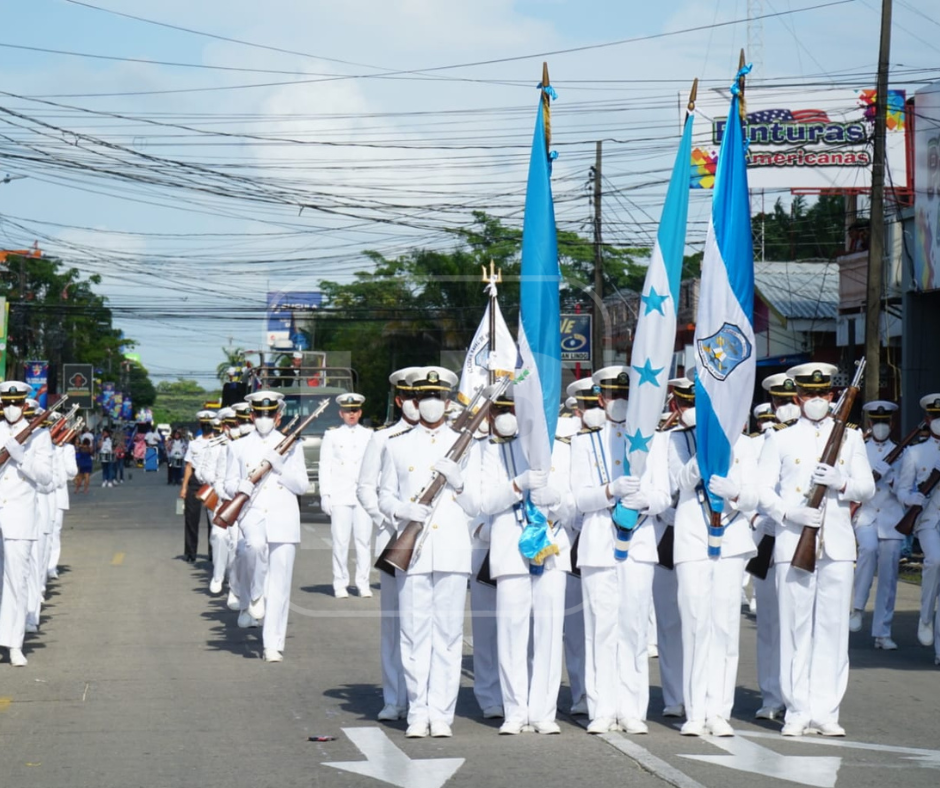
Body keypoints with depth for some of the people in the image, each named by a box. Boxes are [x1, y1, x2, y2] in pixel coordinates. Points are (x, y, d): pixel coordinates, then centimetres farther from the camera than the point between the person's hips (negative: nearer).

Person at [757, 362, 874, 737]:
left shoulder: (850, 438, 15)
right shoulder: (780, 440, 10)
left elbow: (867, 488, 9)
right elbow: (762, 489, 4)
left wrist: (841, 483, -11)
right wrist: (789, 513, -13)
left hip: (837, 545, 1)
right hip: (793, 544, -1)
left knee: (833, 628, -2)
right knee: (796, 627, -3)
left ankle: (825, 710, 2)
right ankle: (797, 710, 2)